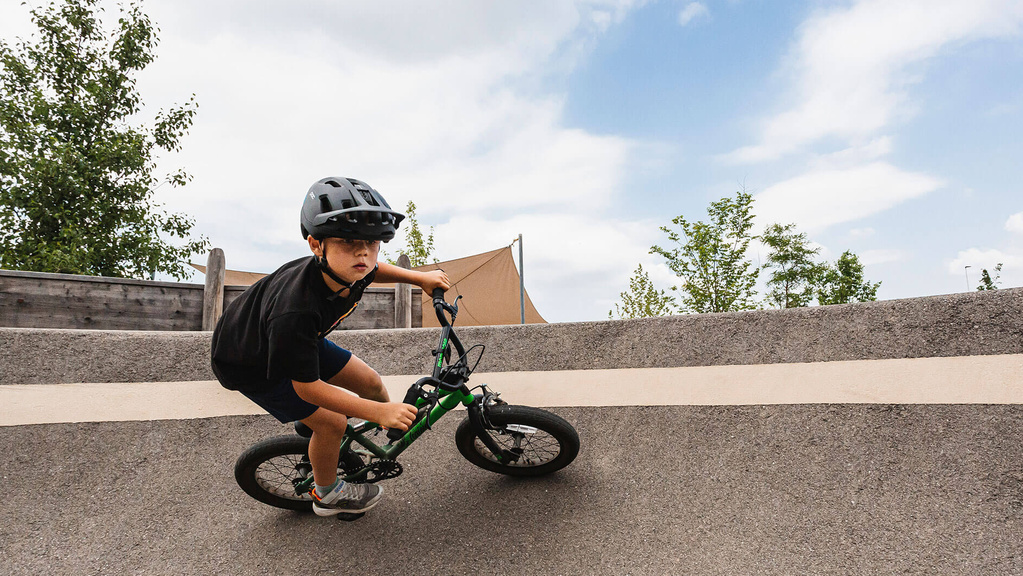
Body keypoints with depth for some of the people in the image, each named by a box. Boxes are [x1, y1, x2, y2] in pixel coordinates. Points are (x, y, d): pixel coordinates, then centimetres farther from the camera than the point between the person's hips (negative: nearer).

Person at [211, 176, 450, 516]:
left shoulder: (344, 271, -23)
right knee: (331, 422, -11)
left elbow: (373, 271, 5)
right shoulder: (294, 312, -45)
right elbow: (307, 386, -34)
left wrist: (419, 278, -3)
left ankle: (400, 419, 38)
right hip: (249, 364, -6)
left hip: (300, 340, 7)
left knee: (370, 383, 5)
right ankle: (327, 495, 18)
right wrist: (377, 413, -34)